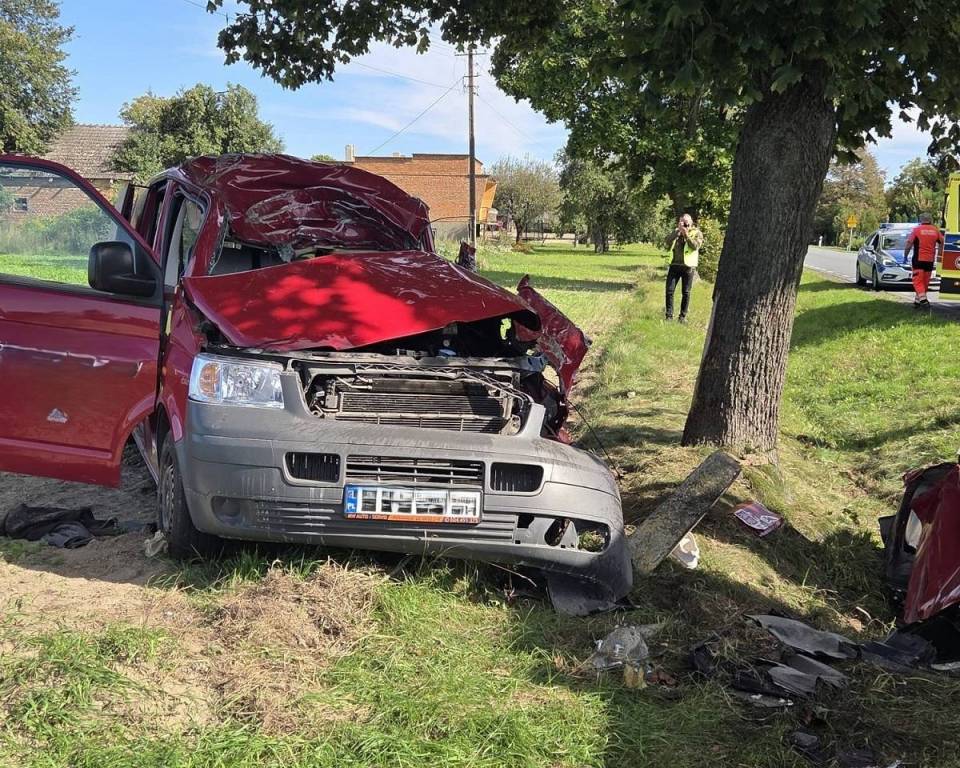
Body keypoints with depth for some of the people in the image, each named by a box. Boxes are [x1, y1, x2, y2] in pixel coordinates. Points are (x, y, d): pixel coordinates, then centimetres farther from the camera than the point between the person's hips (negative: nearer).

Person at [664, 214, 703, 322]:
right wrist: (678, 230, -13)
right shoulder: (676, 232, 11)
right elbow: (668, 243, -6)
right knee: (669, 291, -3)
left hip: (688, 267, -2)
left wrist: (686, 234, -16)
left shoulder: (696, 233, 3)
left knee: (686, 293, 4)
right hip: (675, 265, 2)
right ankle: (669, 315, 4)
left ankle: (683, 316, 12)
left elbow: (695, 246, -13)